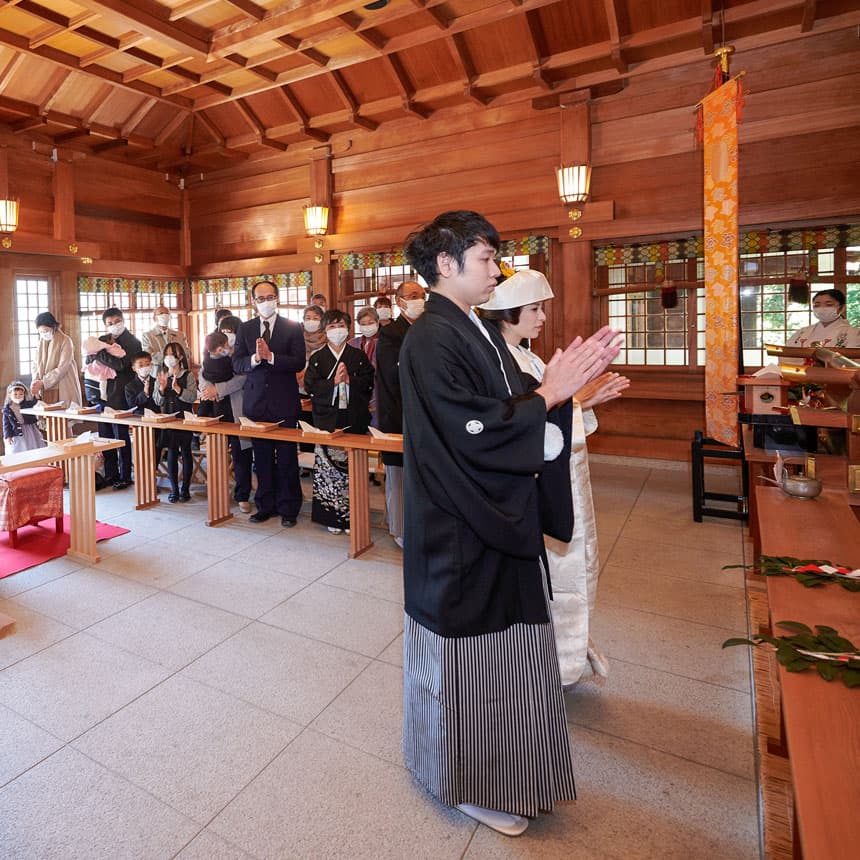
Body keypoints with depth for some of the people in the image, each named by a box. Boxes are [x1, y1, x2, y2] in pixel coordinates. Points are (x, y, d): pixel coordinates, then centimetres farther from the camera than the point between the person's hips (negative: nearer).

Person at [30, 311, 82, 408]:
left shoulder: (65, 341, -6)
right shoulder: (41, 342, 11)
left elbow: (62, 368, -13)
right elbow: (35, 365, 11)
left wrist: (42, 382, -16)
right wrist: (35, 382, -7)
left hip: (63, 390, -4)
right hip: (45, 390, 5)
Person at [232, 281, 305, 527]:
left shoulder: (293, 327, 1)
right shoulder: (245, 329, 10)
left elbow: (299, 362, -9)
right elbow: (237, 364, 2)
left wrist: (270, 356, -20)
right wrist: (255, 358, -17)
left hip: (284, 402, -3)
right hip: (256, 402, 3)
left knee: (287, 458, 2)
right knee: (262, 458, 9)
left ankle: (288, 508, 12)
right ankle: (266, 505, 21)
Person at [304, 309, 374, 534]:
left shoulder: (359, 356, 9)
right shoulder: (317, 358, 10)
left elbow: (368, 383, 2)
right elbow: (310, 385, -1)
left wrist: (349, 380, -13)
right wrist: (333, 382, -13)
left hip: (353, 419, 0)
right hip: (327, 420, 1)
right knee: (327, 464, -1)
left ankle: (351, 515, 9)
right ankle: (331, 516, 9)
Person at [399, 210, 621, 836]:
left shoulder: (481, 331, 10)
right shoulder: (430, 342, -18)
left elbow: (511, 409, 9)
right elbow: (473, 434, -24)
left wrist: (567, 383, -5)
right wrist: (548, 394, -16)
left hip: (497, 520, 9)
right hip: (459, 529, -9)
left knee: (502, 645, 21)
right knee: (468, 653, 9)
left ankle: (500, 770, 45)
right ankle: (471, 784, 34)